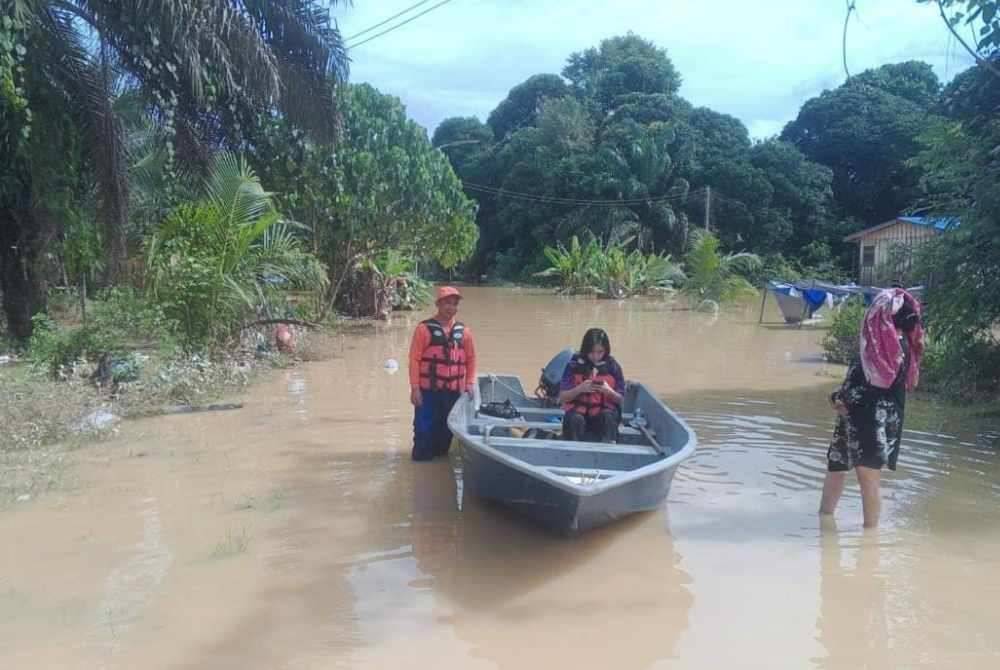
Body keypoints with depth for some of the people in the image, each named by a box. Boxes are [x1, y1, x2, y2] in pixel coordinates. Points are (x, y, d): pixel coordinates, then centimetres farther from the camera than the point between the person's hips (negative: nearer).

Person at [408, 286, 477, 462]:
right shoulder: (424, 328, -5)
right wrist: (415, 388, -11)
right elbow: (414, 359, -7)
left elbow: (471, 359, 14)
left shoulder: (463, 331, 7)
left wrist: (469, 384, 6)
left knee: (446, 430, 12)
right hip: (427, 391, -4)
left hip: (453, 392, 4)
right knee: (424, 429, -2)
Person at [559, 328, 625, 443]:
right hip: (578, 409, -1)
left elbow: (621, 400, 2)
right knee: (576, 420, -34)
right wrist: (580, 389, -22)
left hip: (604, 410, 1)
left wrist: (609, 391, -20)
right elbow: (562, 397, -4)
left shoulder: (613, 366, -1)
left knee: (609, 417, -33)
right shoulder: (574, 363, -4)